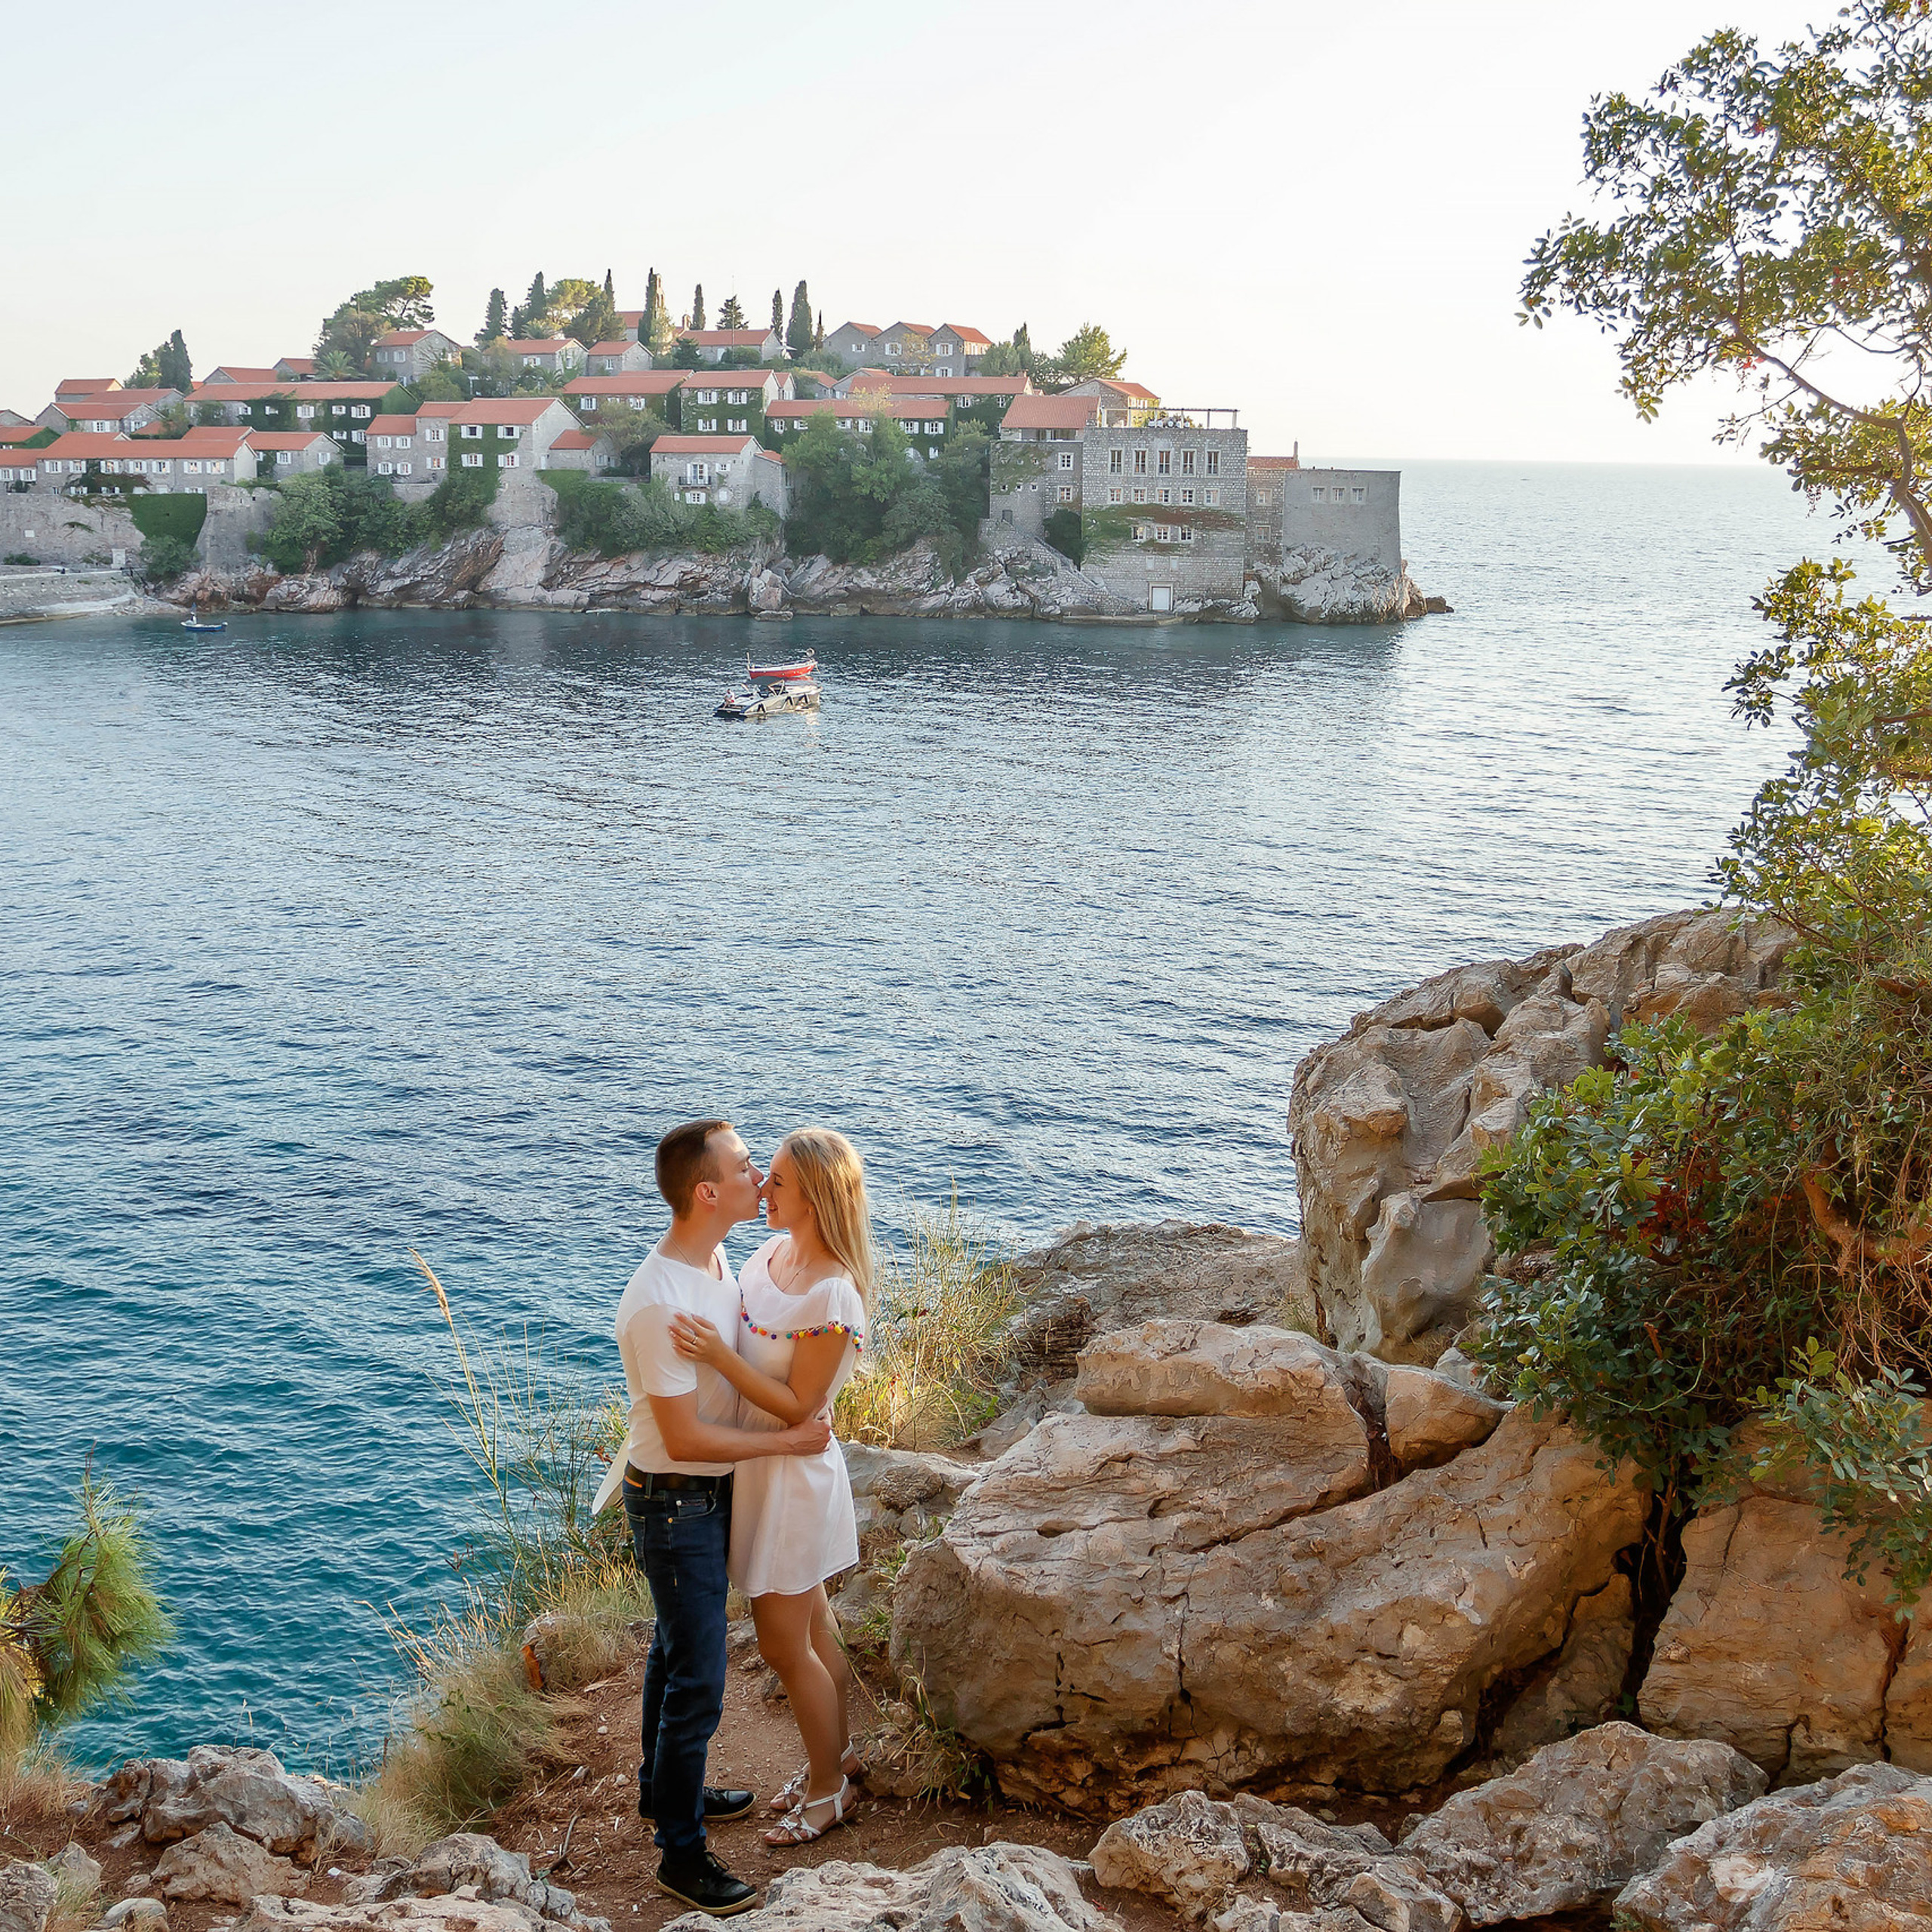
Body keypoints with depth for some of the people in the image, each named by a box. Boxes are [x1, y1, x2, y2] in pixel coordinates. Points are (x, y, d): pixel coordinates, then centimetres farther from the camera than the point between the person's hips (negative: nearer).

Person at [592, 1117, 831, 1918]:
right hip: (675, 1504, -9)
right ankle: (680, 1852, 11)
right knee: (698, 1681, -2)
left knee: (676, 1649, 25)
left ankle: (663, 1789, 43)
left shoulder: (716, 1259, -2)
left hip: (709, 1493, 9)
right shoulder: (659, 1303, -31)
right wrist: (787, 1440, -19)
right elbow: (686, 1439, -26)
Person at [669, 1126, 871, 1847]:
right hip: (754, 1461, 8)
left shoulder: (832, 1297, -28)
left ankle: (827, 1789, 26)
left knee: (785, 1644, 7)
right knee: (810, 1625, 24)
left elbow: (797, 1407, -24)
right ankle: (837, 1753, 42)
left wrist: (719, 1356, -32)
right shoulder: (773, 1252, -2)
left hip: (791, 1472, -8)